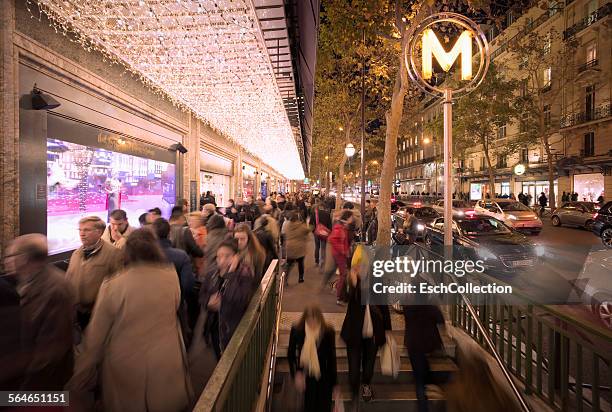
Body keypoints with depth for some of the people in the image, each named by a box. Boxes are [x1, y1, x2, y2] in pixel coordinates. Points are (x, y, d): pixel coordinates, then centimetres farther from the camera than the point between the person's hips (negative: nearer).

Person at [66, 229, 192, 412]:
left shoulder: (113, 285, -19)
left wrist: (79, 378, 6)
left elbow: (96, 335, -8)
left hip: (125, 368, 0)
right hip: (167, 365, 1)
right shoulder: (171, 277, -13)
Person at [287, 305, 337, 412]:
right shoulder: (296, 330, -19)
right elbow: (291, 353, -3)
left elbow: (332, 357, -7)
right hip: (306, 376, 1)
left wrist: (334, 382, 0)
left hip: (324, 378, 0)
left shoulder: (328, 332, -19)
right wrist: (296, 372, -13)